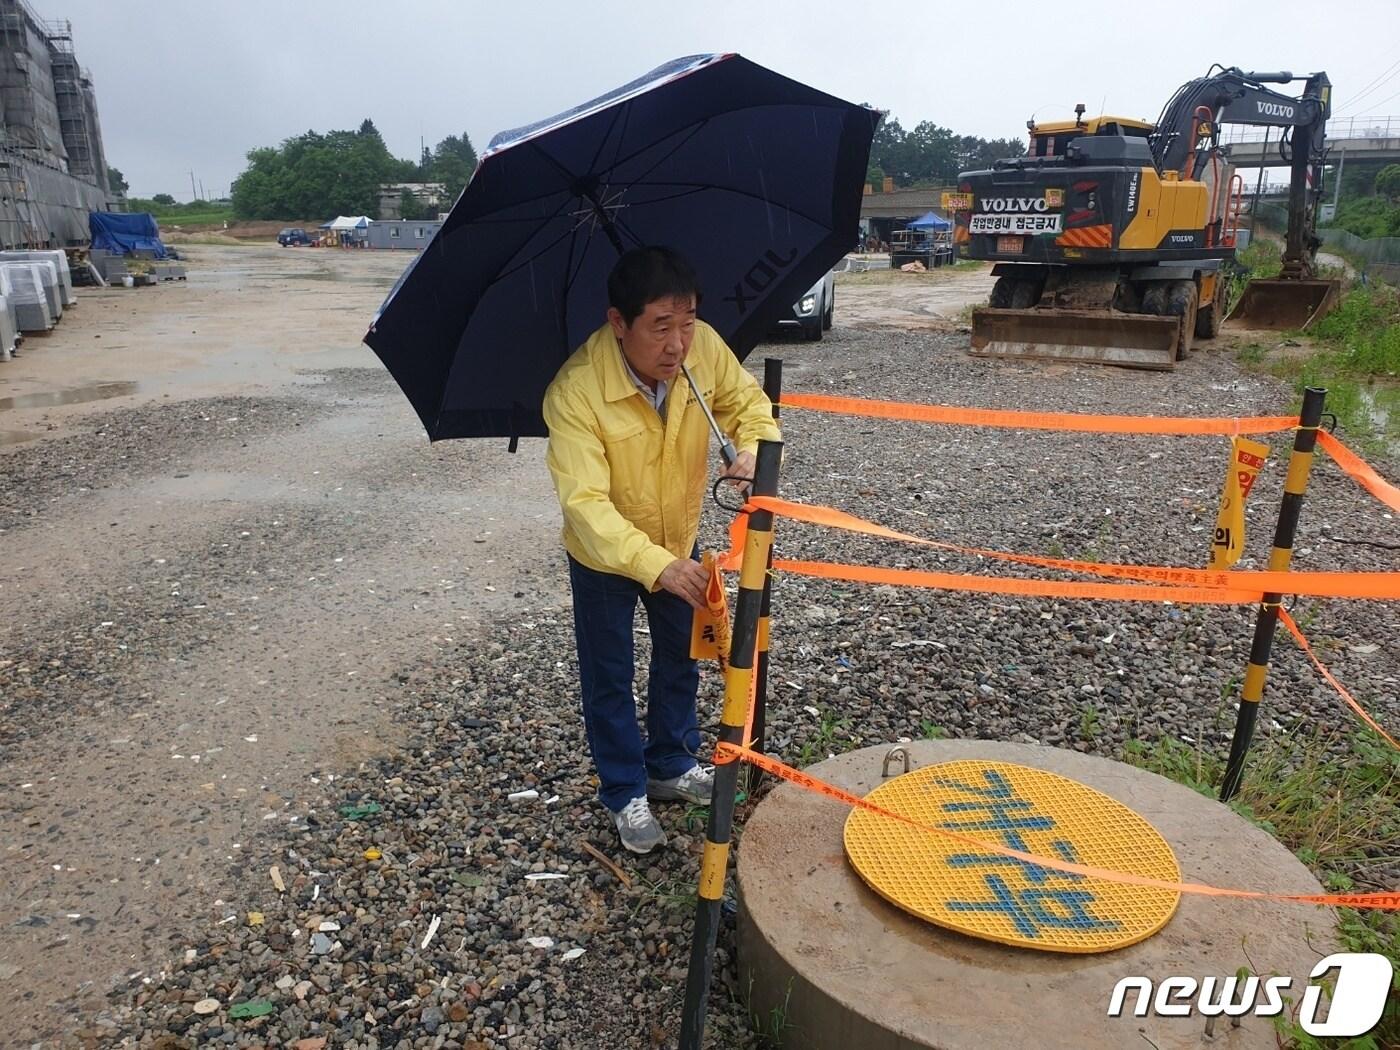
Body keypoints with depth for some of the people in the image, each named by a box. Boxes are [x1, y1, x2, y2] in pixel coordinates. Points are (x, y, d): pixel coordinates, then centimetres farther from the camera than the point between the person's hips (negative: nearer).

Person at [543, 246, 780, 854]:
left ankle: (673, 765, 43)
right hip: (603, 553, -4)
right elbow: (584, 502, -42)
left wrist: (752, 448, -29)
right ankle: (625, 792, 31)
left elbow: (747, 401, -6)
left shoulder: (704, 347, -23)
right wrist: (656, 565, -55)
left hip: (679, 541, 5)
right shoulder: (575, 392, -36)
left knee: (680, 660, 20)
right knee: (609, 677, 9)